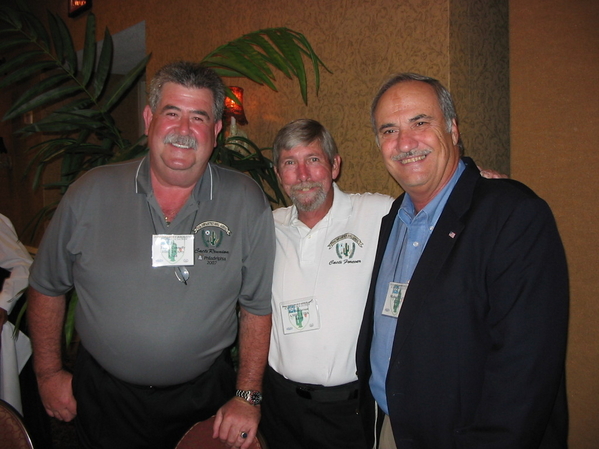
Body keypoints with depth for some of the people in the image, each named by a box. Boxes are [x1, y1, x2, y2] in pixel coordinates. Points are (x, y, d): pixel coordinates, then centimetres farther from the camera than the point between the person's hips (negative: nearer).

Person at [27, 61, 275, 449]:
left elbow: (258, 304, -6)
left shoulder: (247, 203, -11)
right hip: (105, 396, 2)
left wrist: (248, 396, -7)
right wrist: (49, 373, 7)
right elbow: (48, 286, 4)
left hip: (204, 397, 0)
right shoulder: (91, 193, -8)